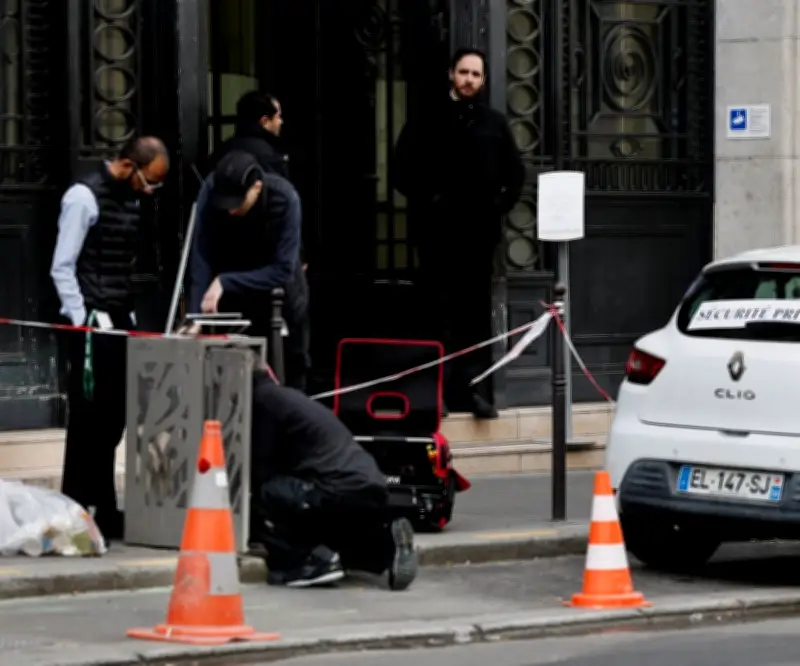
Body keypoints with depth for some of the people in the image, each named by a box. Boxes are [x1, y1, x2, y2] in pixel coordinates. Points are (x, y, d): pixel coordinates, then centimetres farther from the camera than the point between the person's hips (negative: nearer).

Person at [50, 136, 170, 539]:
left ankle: (105, 513, 14)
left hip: (120, 323, 8)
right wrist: (83, 321, -15)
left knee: (113, 419, 8)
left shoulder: (132, 199, 13)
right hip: (91, 326, -8)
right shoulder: (84, 197, -11)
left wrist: (129, 317, 11)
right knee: (89, 419, -7)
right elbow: (62, 268, -12)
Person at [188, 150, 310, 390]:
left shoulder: (285, 199, -34)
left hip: (277, 269, -1)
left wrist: (225, 282, -37)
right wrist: (196, 316, -38)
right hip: (232, 268, 1)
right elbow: (202, 260, -29)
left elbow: (283, 269, -32)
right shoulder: (211, 191, -30)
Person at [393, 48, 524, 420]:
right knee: (442, 313, -2)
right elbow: (404, 168, 0)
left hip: (480, 232, 3)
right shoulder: (429, 121, 3)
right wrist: (426, 201, -8)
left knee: (477, 313, 4)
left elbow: (515, 173, 16)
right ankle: (442, 388, 0)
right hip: (438, 232, -3)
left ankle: (475, 388, 7)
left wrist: (501, 204, 3)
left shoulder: (494, 124, 12)